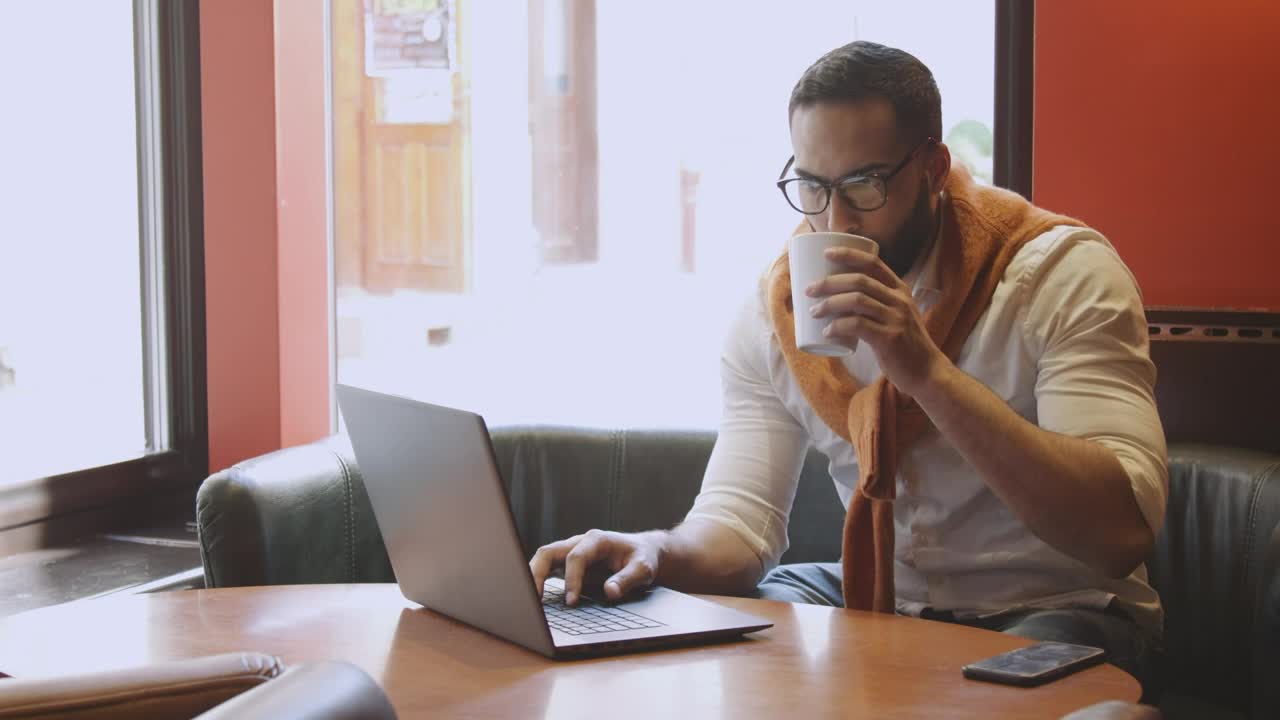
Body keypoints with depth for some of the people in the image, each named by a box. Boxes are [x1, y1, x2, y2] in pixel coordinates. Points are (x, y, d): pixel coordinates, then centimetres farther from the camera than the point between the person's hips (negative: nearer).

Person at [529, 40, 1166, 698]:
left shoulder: (1062, 271, -17)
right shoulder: (774, 308, -2)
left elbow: (1123, 533, -27)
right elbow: (740, 520, -6)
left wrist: (929, 372, -34)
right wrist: (663, 553, -30)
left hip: (1051, 611, -4)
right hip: (878, 598, 4)